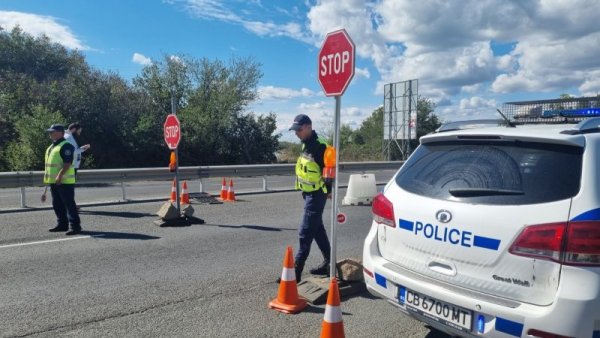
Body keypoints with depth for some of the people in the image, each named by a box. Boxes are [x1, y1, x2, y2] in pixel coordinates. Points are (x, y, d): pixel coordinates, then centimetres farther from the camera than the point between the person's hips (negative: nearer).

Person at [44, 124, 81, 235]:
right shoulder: (52, 146, 19)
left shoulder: (66, 146, -13)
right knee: (57, 204, 15)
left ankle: (75, 226, -5)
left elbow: (67, 163, -21)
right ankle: (62, 224, 26)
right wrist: (47, 176, 21)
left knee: (69, 204, -8)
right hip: (54, 181, 10)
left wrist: (60, 176, -27)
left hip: (64, 181, -10)